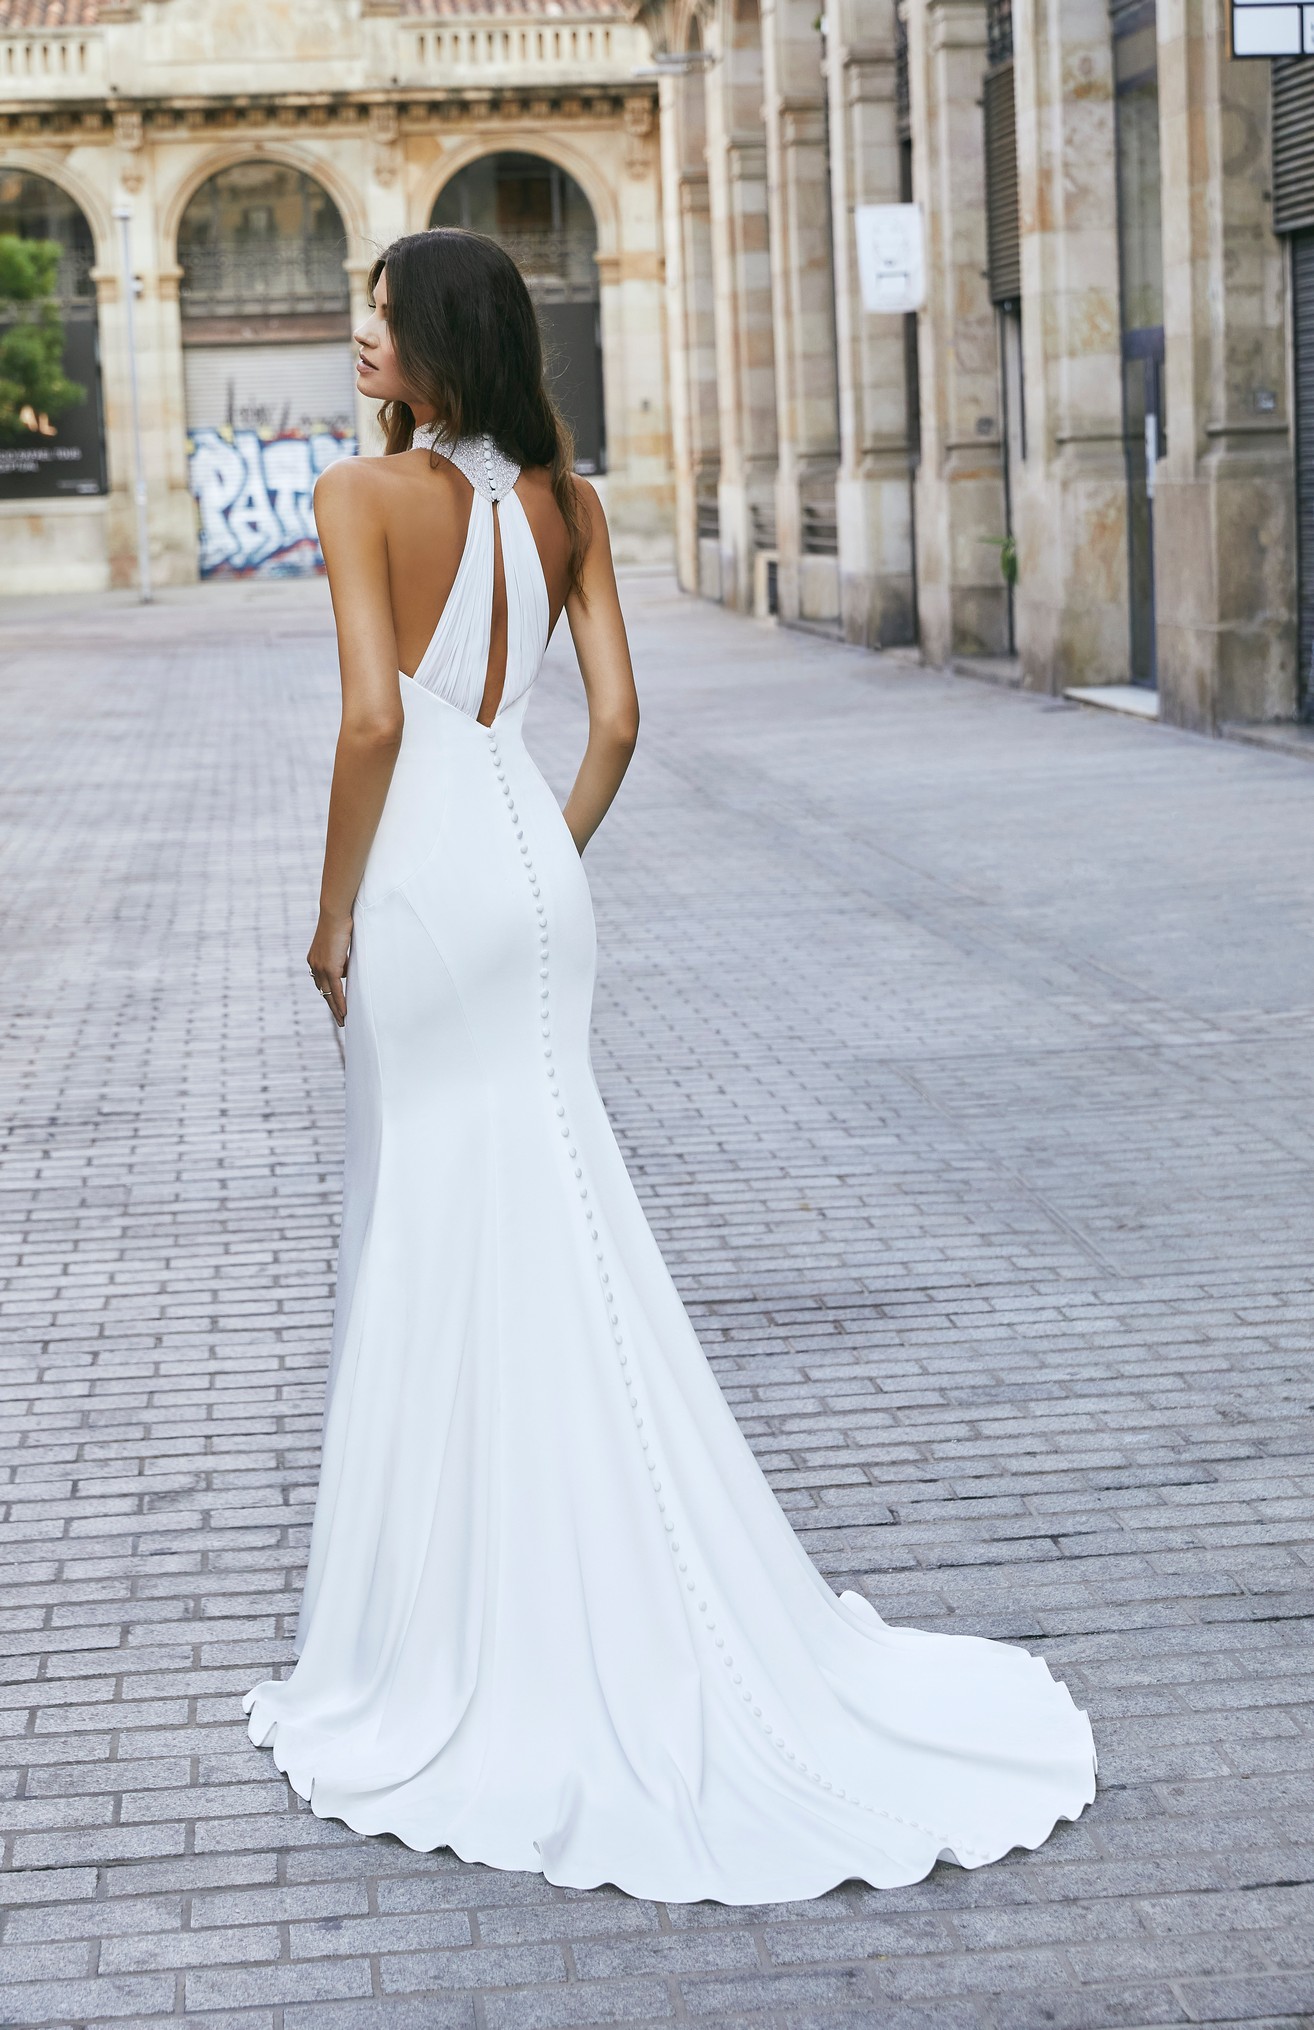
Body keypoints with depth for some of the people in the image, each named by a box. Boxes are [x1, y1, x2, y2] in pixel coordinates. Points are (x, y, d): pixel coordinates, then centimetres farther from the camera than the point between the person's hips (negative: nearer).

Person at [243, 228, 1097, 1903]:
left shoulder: (364, 493, -10)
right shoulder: (563, 500, 7)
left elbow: (376, 715, -19)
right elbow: (616, 720, 6)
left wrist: (333, 911, -9)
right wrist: (548, 864, 16)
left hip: (423, 877, -6)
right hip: (531, 859, 6)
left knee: (434, 1232, 3)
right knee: (549, 1229, 13)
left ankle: (464, 1626, 12)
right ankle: (605, 1604, 21)